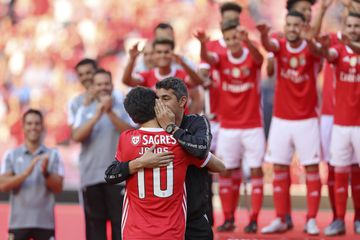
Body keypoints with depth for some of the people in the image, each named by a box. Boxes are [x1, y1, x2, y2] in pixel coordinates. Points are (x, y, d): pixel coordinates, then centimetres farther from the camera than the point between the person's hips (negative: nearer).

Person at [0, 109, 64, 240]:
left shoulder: (53, 155, 5)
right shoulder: (11, 155, 5)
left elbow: (58, 188, -1)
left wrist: (46, 173, -21)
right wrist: (26, 172, -21)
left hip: (45, 222, 0)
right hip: (18, 222, 0)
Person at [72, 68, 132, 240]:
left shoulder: (123, 107, 5)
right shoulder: (84, 110, 10)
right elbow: (77, 136, -4)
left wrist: (110, 113, -16)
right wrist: (97, 116, -14)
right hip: (91, 176, 3)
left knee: (120, 221, -5)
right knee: (94, 223, 5)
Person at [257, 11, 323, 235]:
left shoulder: (311, 49, -7)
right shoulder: (280, 46, -1)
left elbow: (317, 52, -32)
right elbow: (269, 46, -24)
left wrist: (309, 40, -56)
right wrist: (264, 35, -49)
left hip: (306, 120, -2)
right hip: (281, 119, 2)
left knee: (312, 168, -1)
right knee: (280, 169, 5)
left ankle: (311, 220, 5)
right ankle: (281, 219, 12)